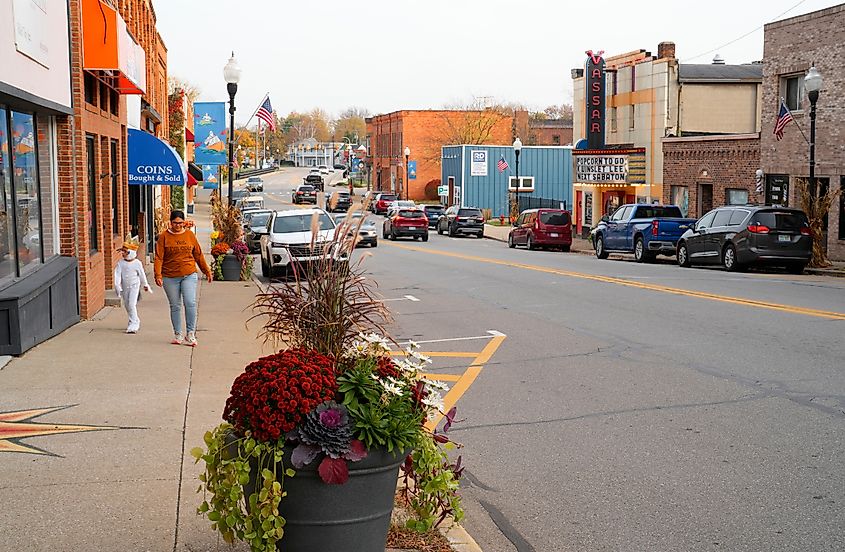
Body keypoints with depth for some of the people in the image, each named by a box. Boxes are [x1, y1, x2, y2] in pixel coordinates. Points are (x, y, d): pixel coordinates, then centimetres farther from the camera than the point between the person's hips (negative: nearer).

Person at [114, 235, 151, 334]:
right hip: (125, 287, 4)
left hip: (134, 286, -4)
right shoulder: (120, 263, -2)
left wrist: (145, 285, 15)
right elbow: (117, 274, -7)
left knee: (132, 304, -15)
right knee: (127, 305, 12)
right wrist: (117, 285, -18)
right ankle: (136, 322, 28)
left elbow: (142, 274, 5)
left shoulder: (137, 263, -7)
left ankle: (133, 324, -11)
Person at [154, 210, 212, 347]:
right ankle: (177, 334, 19)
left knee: (190, 303, -13)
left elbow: (198, 254, 15)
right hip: (170, 277, 0)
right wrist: (158, 275, -14)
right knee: (175, 306, 7)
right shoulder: (164, 236, 0)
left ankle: (190, 333, -3)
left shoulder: (189, 235, 7)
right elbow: (159, 257, -4)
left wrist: (207, 271, 19)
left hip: (189, 275, 0)